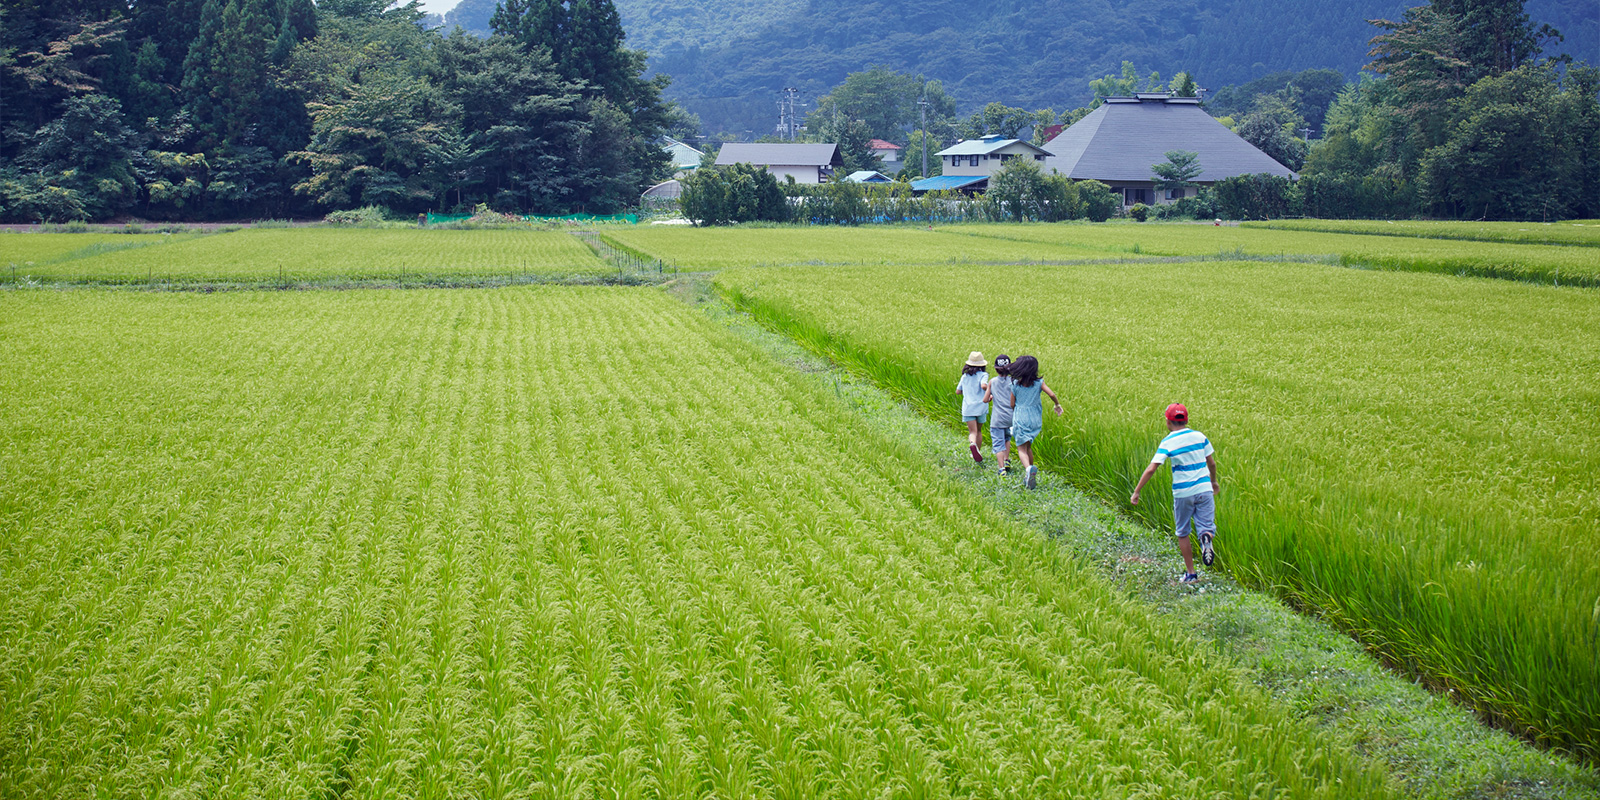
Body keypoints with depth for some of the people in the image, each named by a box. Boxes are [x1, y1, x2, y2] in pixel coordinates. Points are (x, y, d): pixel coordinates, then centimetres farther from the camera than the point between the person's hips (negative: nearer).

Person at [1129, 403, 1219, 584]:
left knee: (1183, 533, 14)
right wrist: (1214, 481, 31)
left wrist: (1136, 492, -7)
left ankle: (1190, 573, 15)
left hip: (1182, 493, -2)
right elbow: (1211, 463, 12)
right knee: (1207, 527, 7)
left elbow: (1151, 469, -13)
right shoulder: (1200, 436, 3)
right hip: (1204, 489, 2)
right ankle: (1206, 538, -29)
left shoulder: (1168, 442, -6)